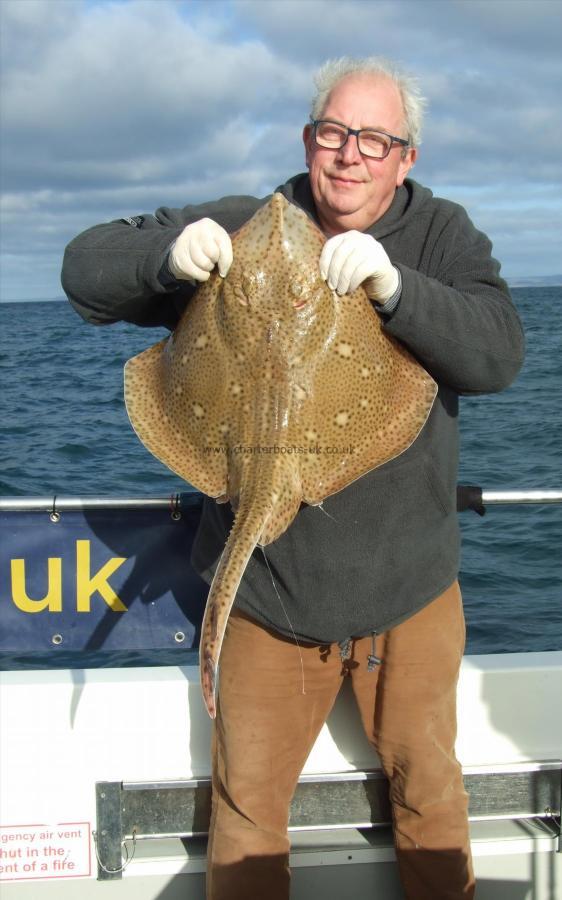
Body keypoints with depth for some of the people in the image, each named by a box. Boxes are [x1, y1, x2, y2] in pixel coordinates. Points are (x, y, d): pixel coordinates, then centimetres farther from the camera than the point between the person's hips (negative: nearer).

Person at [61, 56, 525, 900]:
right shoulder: (245, 230, -3)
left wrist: (395, 286, -33)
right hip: (267, 585, 0)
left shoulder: (442, 235, -3)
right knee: (248, 800, 14)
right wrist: (170, 253, -25)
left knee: (428, 785, 20)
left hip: (409, 585, 1)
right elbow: (87, 267, -3)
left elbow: (499, 353, -17)